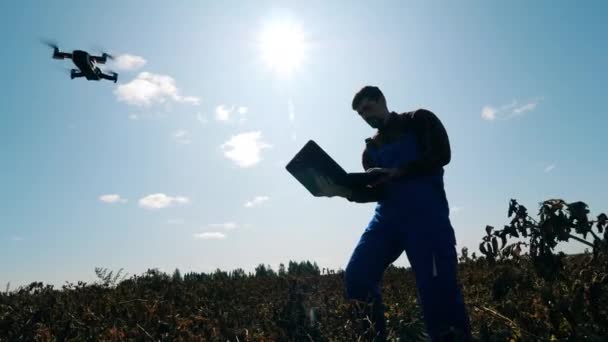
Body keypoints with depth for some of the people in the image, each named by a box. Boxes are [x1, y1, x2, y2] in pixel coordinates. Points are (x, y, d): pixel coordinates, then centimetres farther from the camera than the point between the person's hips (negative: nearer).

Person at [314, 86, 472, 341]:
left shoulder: (419, 120, 11)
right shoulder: (371, 148, 22)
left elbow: (440, 155, -5)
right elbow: (376, 191, 11)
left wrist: (395, 172, -15)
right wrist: (343, 191, -8)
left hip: (425, 214, -4)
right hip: (387, 216, 5)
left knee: (438, 288, -11)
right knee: (356, 276, -9)